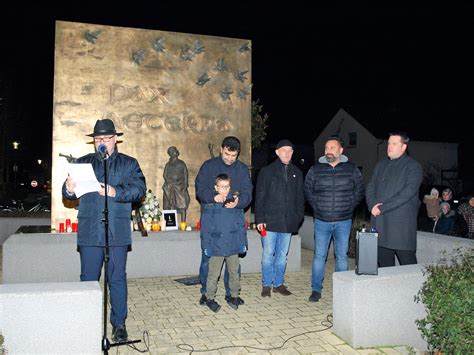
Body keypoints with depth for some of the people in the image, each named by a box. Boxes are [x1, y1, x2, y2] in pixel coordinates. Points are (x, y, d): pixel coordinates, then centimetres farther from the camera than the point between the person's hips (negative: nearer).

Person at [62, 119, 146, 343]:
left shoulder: (129, 164, 9)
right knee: (88, 279, 7)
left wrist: (116, 192, -23)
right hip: (90, 231, 2)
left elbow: (139, 188, -7)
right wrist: (69, 189, -17)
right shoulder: (84, 162, 14)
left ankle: (119, 324, 17)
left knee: (117, 279, 5)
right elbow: (70, 194, 7)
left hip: (117, 232, -1)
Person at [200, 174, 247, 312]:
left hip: (233, 246, 3)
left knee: (234, 272, 16)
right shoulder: (209, 205, -7)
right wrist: (206, 246, -7)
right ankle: (210, 298, 21)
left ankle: (234, 295, 31)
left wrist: (243, 242, 4)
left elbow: (241, 224, 6)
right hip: (216, 246, -3)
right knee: (213, 274, 7)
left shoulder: (235, 202, 2)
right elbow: (205, 227, -5)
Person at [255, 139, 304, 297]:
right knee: (268, 254, 3)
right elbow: (259, 197, -4)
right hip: (270, 220, -3)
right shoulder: (267, 171, -1)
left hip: (288, 222, 4)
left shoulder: (297, 173, 10)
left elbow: (300, 198, 13)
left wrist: (298, 217, 4)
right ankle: (267, 285, 15)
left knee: (282, 254, 12)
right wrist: (260, 219, -10)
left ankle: (278, 283, 24)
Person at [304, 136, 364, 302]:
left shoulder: (351, 169, 1)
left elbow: (359, 191, 10)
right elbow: (307, 190, 11)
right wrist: (317, 207, 5)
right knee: (319, 255, 4)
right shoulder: (316, 169, 1)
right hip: (321, 221, 0)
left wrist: (349, 207, 3)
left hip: (343, 221, 0)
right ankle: (316, 289, 13)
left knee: (342, 256, 8)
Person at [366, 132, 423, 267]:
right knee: (384, 263, 12)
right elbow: (370, 187, 13)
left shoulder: (413, 166, -4)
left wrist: (381, 207, -16)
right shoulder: (381, 165, 17)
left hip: (402, 224, -6)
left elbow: (407, 194, -14)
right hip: (379, 222, 6)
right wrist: (373, 206, -7)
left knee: (408, 263, -2)